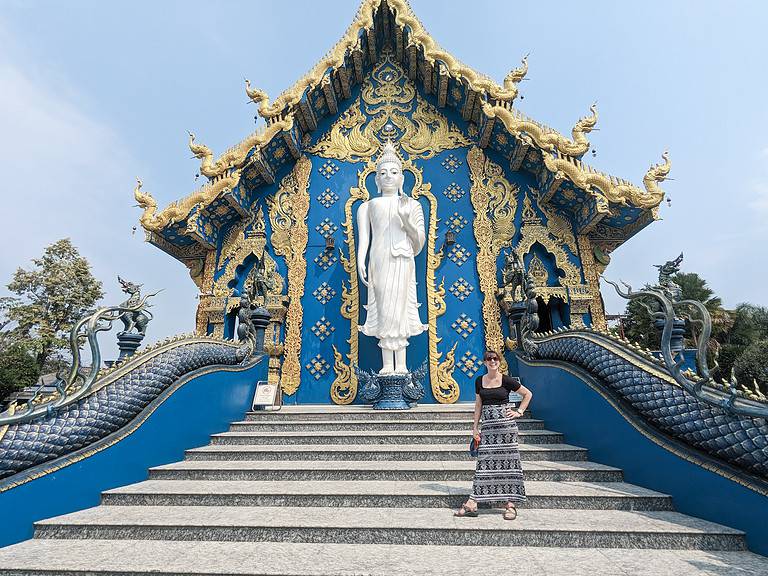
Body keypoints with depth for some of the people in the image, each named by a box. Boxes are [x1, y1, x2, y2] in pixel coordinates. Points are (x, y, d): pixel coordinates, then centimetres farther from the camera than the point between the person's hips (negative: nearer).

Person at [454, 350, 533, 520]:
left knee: (507, 461, 1)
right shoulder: (479, 381, 8)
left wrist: (519, 412, 0)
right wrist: (475, 427, 9)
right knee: (484, 461, 2)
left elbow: (528, 394, 8)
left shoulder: (506, 380, -2)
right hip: (487, 425, 3)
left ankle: (510, 504, 11)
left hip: (505, 423, -3)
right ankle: (472, 503, 3)